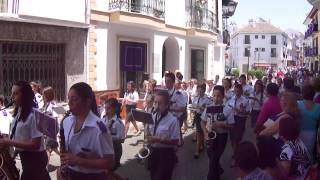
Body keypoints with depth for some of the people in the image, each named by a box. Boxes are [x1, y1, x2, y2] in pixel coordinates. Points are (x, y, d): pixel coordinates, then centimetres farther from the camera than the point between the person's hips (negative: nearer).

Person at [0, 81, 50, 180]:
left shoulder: (33, 115, -21)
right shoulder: (19, 112, 7)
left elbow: (36, 144, -23)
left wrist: (10, 142, -25)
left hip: (34, 158, -9)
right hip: (25, 157, 9)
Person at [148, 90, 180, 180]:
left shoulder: (172, 120, -14)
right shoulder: (152, 117, 4)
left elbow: (175, 142, -14)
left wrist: (159, 139, -23)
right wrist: (147, 139, -2)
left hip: (166, 155, -6)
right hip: (153, 152, 6)